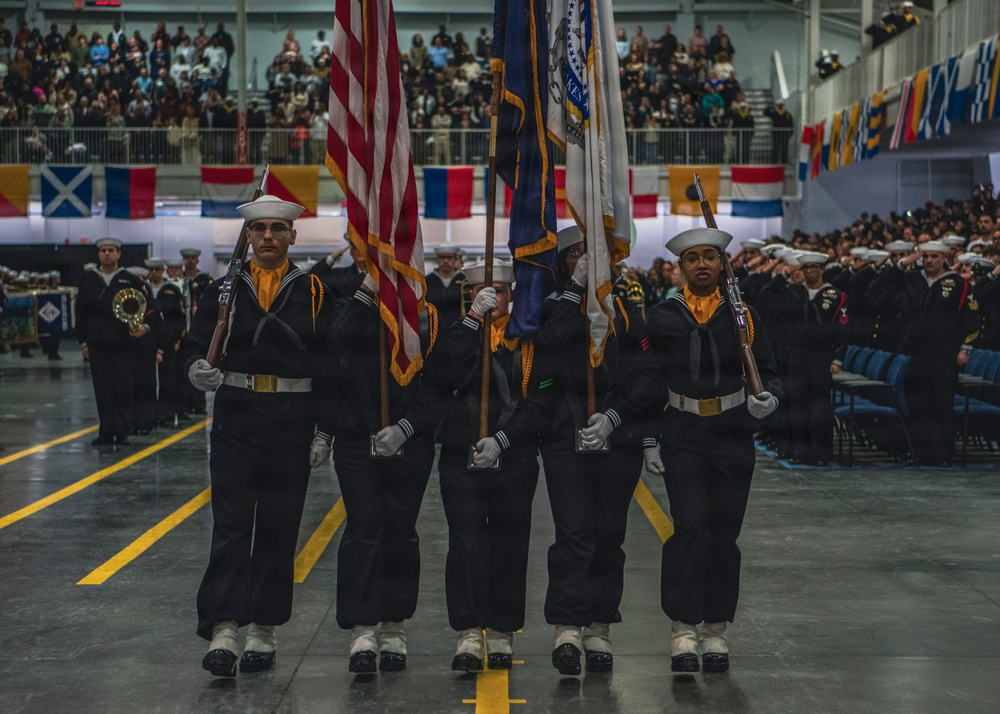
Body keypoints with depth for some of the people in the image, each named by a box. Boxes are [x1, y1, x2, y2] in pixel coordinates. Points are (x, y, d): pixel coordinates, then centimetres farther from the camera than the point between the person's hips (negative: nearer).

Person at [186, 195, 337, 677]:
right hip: (235, 418, 0)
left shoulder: (313, 293, 4)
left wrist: (325, 430, -2)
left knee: (278, 529, 5)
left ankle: (264, 632, 15)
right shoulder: (223, 290, 6)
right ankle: (222, 630, -9)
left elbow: (328, 366, 3)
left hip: (292, 424, 0)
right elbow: (197, 345, 4)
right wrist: (198, 369, -20)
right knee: (231, 524, -6)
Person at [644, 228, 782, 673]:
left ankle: (716, 632, 13)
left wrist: (768, 398, -14)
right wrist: (648, 440, 2)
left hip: (733, 438, 1)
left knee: (723, 533, 4)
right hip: (682, 438, -1)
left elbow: (768, 372, 8)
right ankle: (683, 629, -4)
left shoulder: (743, 316, 7)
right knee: (690, 527, -11)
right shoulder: (661, 319, 5)